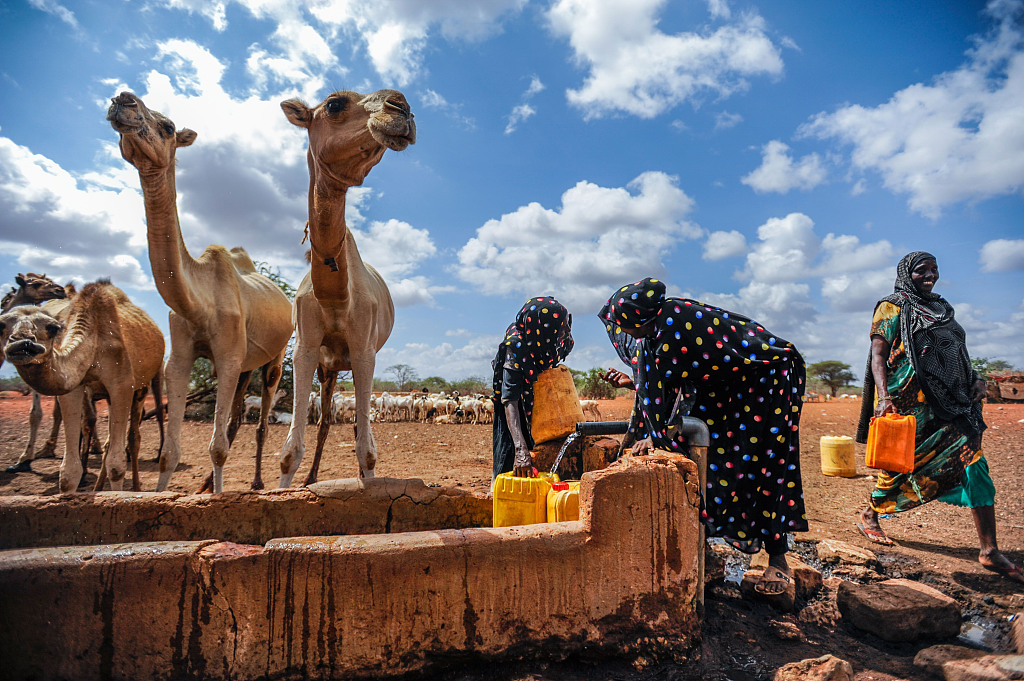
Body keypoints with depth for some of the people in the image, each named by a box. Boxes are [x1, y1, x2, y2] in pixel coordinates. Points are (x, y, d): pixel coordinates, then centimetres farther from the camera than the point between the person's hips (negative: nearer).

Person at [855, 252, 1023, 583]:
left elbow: (955, 354, 25)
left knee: (973, 463, -2)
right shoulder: (893, 307, -1)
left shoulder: (940, 308, 21)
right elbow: (878, 355, -9)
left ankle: (990, 550, 1)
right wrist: (884, 396, -21)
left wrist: (975, 378, 6)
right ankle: (868, 516, 24)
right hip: (910, 399, -6)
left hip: (951, 400, 7)